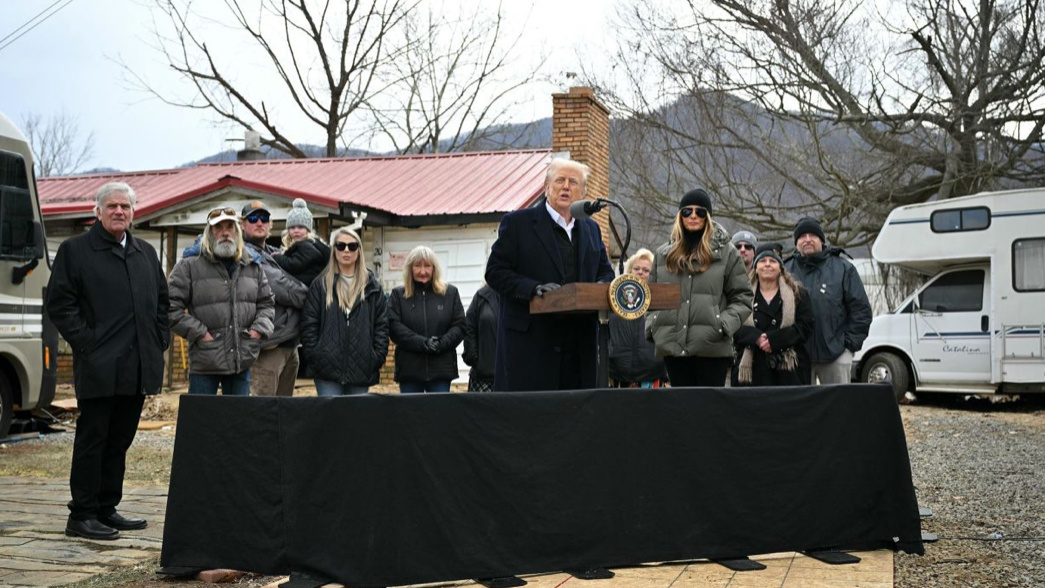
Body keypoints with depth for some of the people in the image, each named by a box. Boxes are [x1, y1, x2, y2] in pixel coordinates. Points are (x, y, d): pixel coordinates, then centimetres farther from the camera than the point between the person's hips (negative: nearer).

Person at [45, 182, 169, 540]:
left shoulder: (146, 253, 16)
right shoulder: (75, 251, -1)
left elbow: (162, 301, 22)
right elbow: (59, 303, -5)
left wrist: (160, 341, 10)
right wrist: (85, 342, -12)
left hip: (137, 368, 6)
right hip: (98, 367, -6)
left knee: (120, 440, 12)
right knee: (92, 440, -1)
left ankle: (107, 509, 21)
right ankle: (82, 515, 5)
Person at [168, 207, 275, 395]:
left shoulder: (252, 266, 12)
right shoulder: (190, 265, -3)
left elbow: (267, 303, 20)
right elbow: (172, 307, -7)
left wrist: (259, 329, 3)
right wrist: (199, 333, -12)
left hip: (243, 360, 4)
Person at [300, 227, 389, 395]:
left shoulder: (372, 287, 10)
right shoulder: (320, 285, 7)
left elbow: (382, 325, 7)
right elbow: (309, 324, 3)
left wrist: (378, 356, -2)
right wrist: (313, 355, -6)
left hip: (361, 370, 2)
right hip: (328, 368, -1)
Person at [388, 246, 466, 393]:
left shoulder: (450, 293, 10)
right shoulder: (398, 295, 8)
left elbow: (460, 326, 4)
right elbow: (394, 327, -4)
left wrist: (441, 344, -14)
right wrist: (422, 343, -17)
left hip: (441, 368, 0)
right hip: (409, 368, 0)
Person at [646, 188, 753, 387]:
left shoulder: (726, 252, 4)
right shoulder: (663, 254, 15)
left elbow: (743, 297, 3)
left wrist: (724, 324, -10)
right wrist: (651, 325, 4)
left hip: (712, 347, -3)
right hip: (673, 347, 3)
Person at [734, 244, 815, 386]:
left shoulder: (798, 294, 11)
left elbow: (805, 326, 0)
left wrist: (774, 338, -13)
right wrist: (757, 337, -18)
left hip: (789, 369, 0)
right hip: (754, 369, 0)